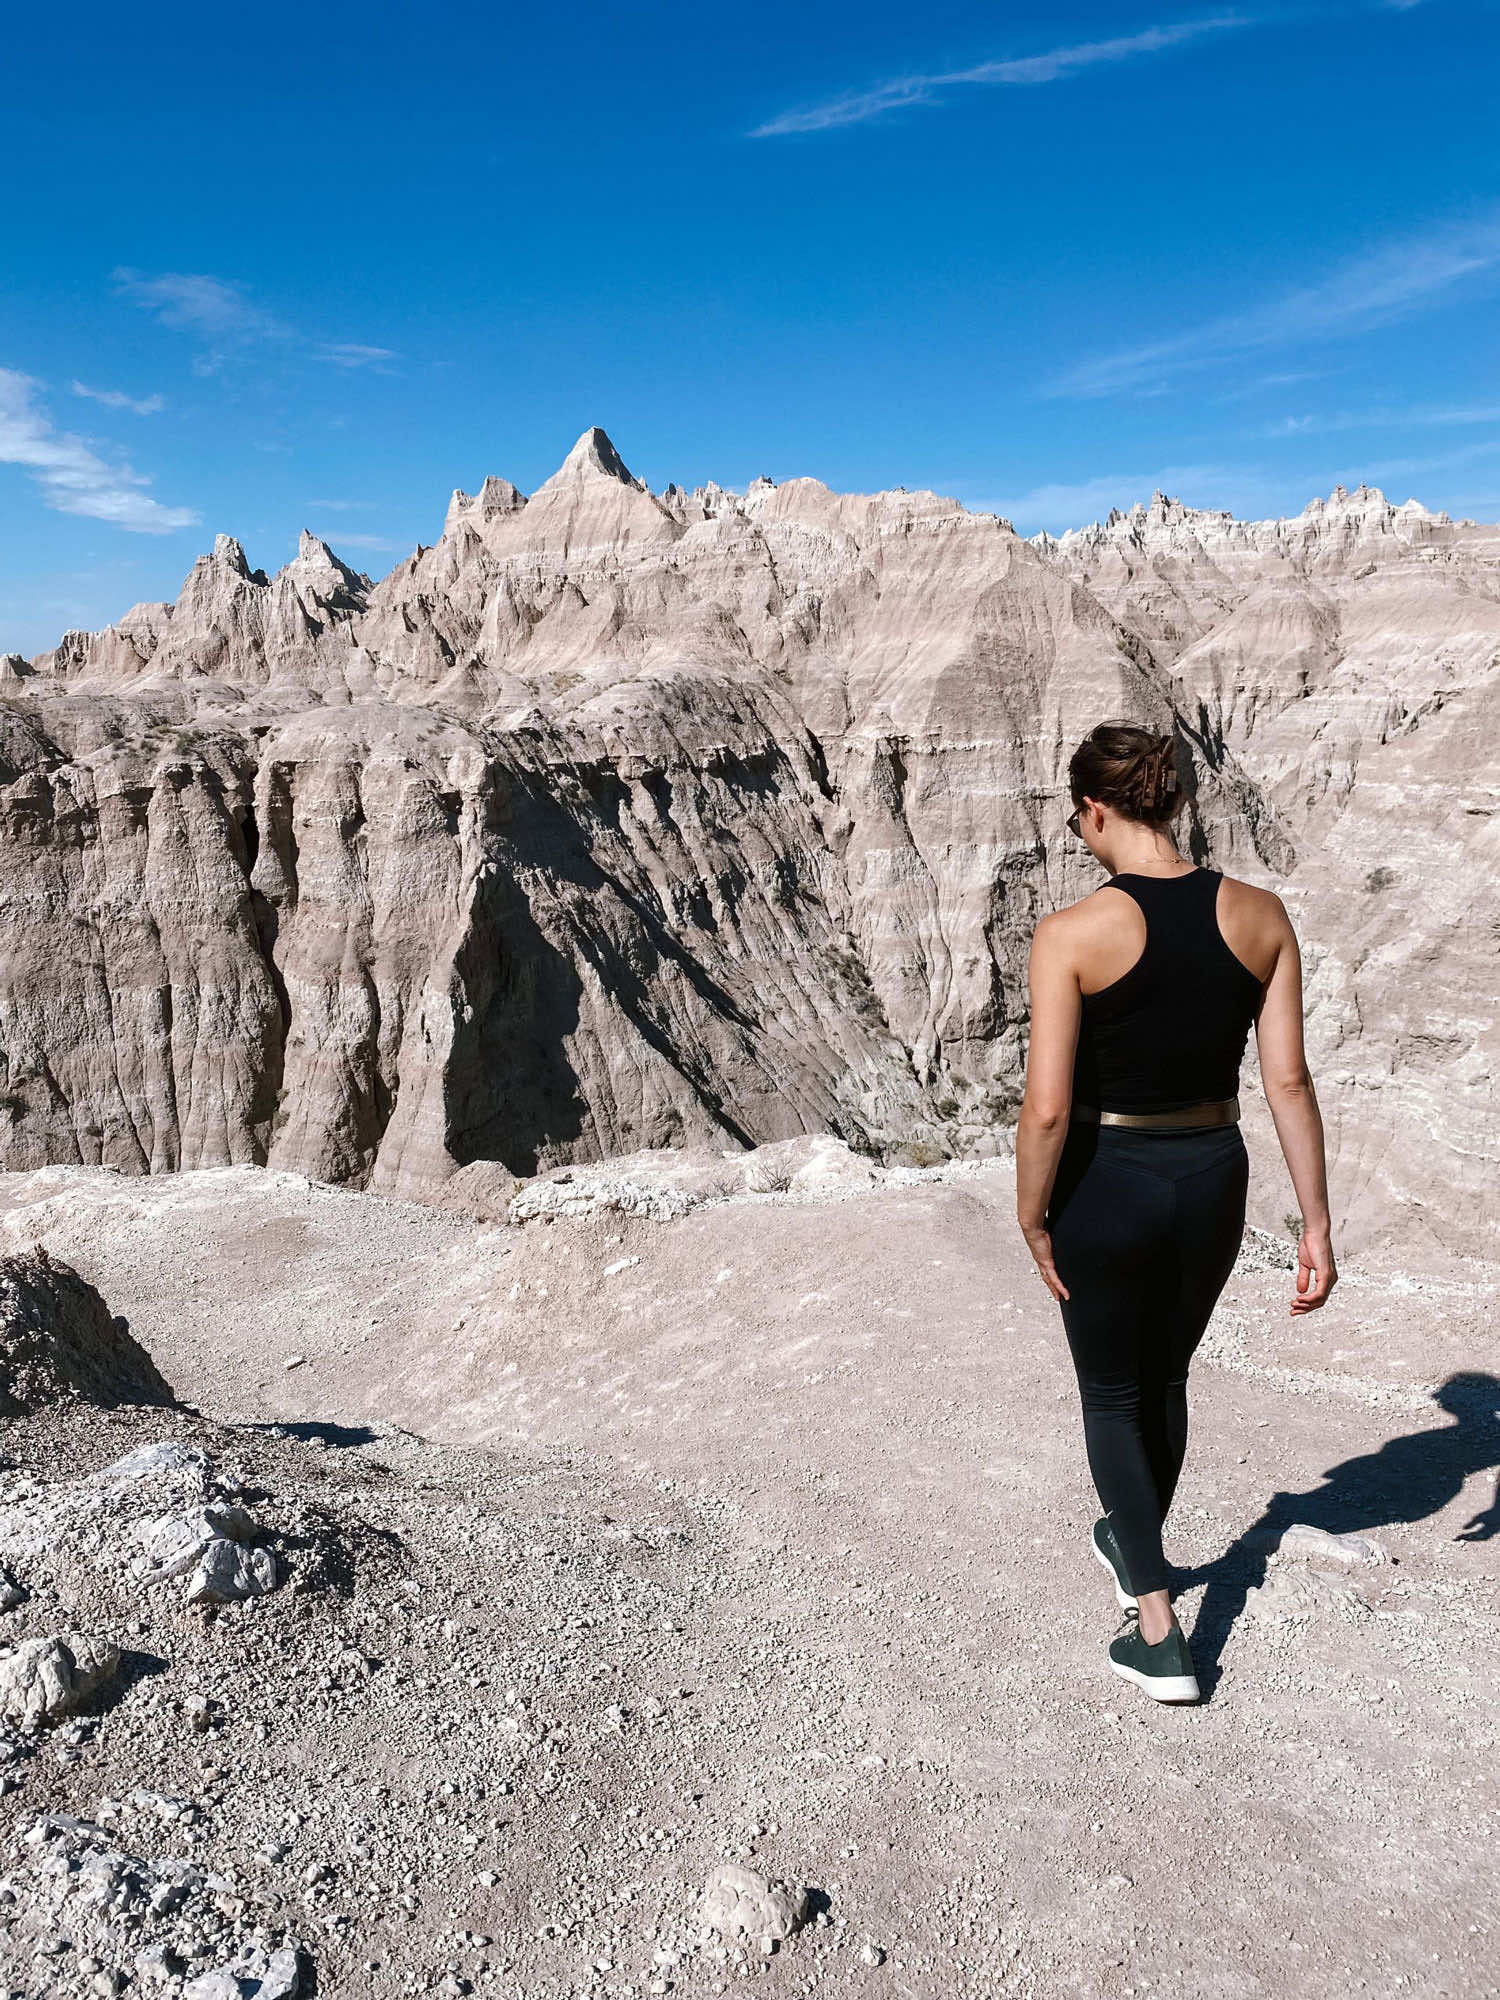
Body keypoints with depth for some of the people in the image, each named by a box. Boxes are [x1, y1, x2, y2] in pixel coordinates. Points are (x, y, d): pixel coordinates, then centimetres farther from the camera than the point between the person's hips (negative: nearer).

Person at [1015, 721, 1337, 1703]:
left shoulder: (1072, 934, -19)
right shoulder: (1261, 915, -6)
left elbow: (1047, 1108, -19)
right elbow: (1289, 1081, -5)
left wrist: (1033, 1219, -4)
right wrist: (1317, 1221, 2)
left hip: (1108, 1188, -4)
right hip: (1214, 1181, 5)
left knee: (1114, 1398, 17)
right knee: (1166, 1378, 28)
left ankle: (1158, 1631, 17)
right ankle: (1134, 1546, 50)